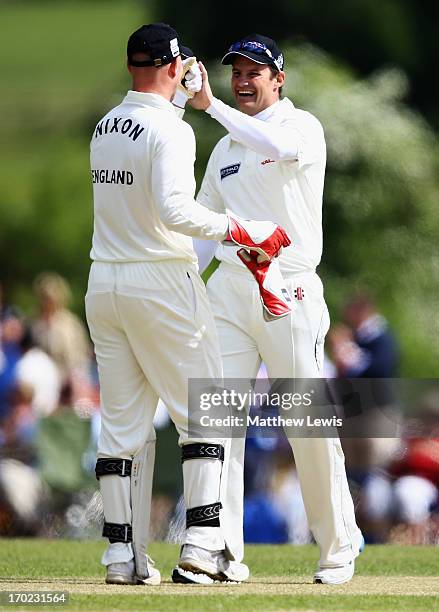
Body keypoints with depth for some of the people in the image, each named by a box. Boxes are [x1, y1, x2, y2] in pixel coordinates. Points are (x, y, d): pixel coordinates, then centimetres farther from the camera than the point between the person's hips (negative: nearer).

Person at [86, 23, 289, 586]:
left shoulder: (104, 129, 10)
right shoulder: (169, 129, -13)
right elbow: (173, 210, -25)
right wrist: (241, 232, -19)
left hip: (103, 284, 7)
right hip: (161, 281, -7)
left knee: (121, 423, 8)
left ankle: (122, 554, 6)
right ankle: (201, 544, -10)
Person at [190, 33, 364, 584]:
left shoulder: (303, 126, -1)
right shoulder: (226, 147, 17)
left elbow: (281, 147, -26)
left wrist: (211, 105, -30)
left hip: (289, 289, -5)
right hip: (228, 288, 5)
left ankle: (339, 547, 8)